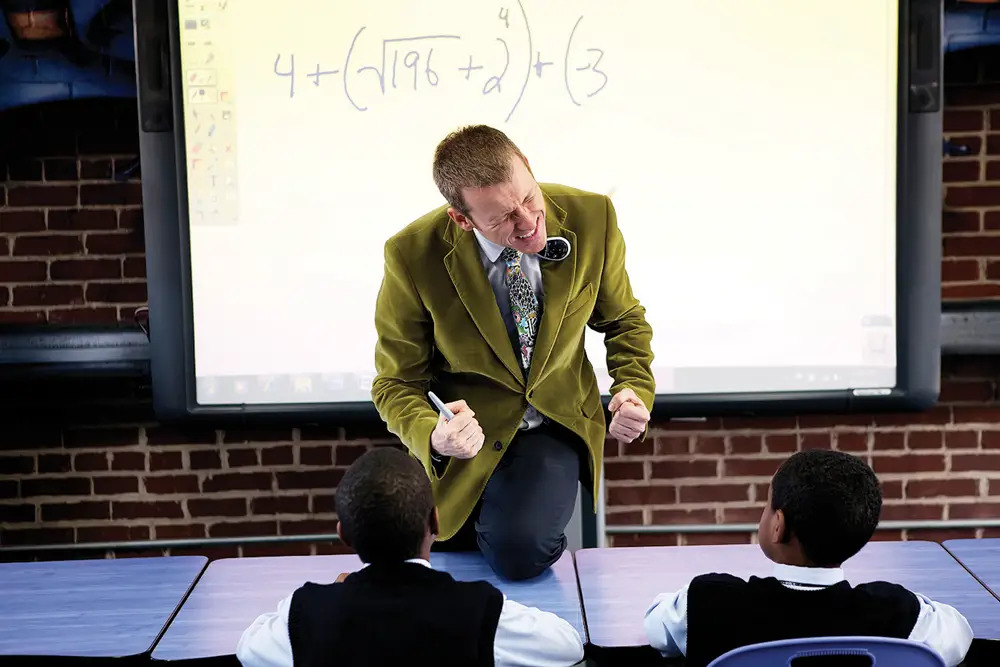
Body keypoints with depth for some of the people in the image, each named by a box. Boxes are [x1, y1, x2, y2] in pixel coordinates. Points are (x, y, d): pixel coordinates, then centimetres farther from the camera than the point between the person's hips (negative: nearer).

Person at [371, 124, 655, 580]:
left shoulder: (591, 217, -14)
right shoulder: (413, 256, -19)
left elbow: (624, 320, 6)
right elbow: (397, 382, -9)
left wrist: (635, 389, -13)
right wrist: (432, 437, -31)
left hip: (557, 425, 0)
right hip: (471, 436, 0)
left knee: (520, 552, -26)